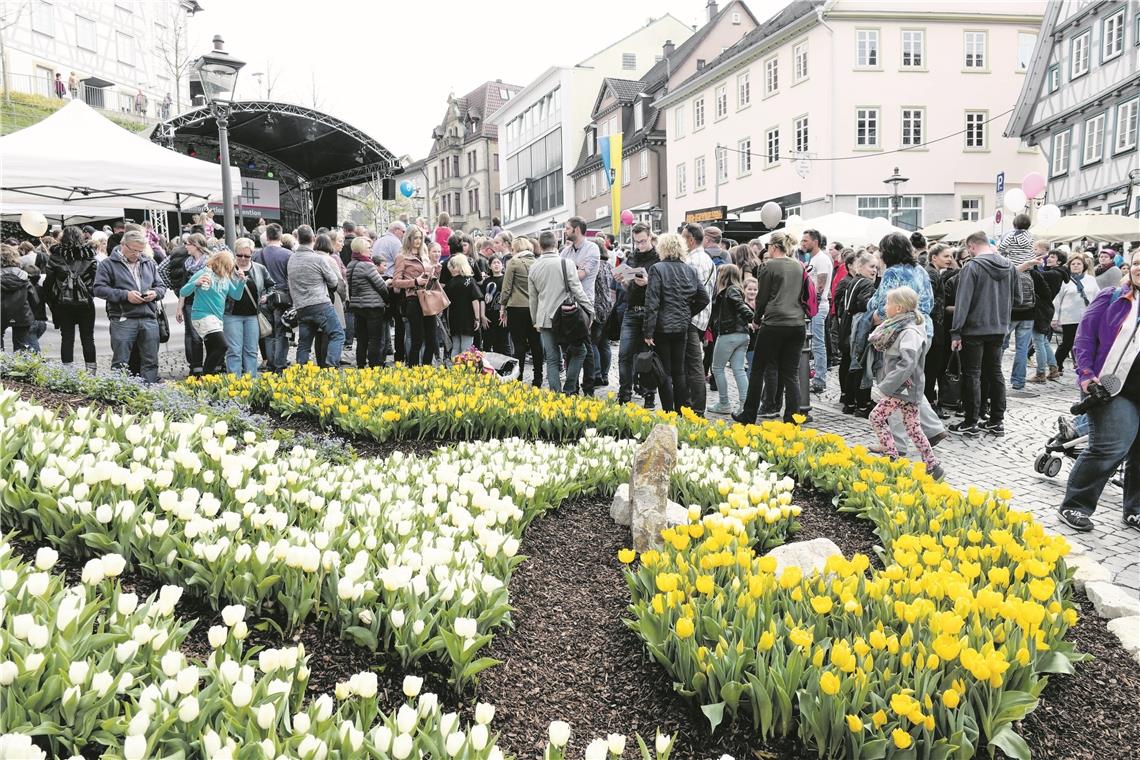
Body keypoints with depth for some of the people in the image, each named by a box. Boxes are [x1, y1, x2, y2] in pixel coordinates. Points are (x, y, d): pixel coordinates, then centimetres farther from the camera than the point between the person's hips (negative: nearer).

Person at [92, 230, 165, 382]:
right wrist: (125, 295, -15)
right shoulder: (108, 264, 4)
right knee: (120, 363, -2)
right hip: (123, 320, -4)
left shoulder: (149, 264, 18)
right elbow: (99, 289, -5)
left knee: (151, 362, 5)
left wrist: (155, 293, -1)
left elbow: (161, 286, 22)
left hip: (149, 319, 4)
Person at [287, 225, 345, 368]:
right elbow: (334, 282, 1)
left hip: (301, 308, 6)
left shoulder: (291, 259, 10)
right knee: (338, 334, -1)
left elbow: (291, 284, 16)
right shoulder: (319, 259, -8)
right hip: (321, 304, -6)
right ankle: (330, 366, -14)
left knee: (304, 343, 11)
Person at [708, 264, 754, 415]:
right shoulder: (735, 290, 16)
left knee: (717, 368, 5)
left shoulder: (730, 290, -12)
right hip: (743, 334, 8)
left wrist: (753, 319, -26)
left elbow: (741, 306, -23)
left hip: (729, 335, -8)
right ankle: (744, 404, -1)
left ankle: (723, 404, 8)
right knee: (738, 369, 5)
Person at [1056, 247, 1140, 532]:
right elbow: (1085, 336, -1)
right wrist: (1086, 375, -11)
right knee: (1110, 449, -12)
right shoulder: (1111, 298, 1)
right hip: (1114, 389, -4)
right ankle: (1074, 506, 2)